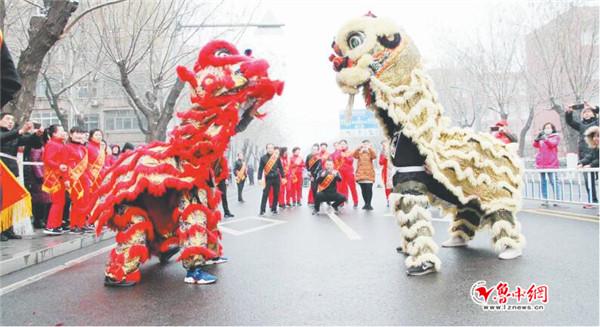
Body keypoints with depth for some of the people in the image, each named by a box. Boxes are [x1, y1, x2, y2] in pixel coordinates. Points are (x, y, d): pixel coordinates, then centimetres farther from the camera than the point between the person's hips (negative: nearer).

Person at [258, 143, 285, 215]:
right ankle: (262, 210, -2)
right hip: (268, 179, -2)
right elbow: (260, 169, -1)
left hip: (276, 178, 2)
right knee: (265, 194, -5)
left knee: (276, 195, 7)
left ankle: (274, 209, 19)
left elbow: (280, 168, 9)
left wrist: (283, 177, 6)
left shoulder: (277, 157, 4)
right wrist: (259, 178, -8)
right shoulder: (263, 158, -1)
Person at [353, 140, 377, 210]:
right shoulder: (359, 152, 11)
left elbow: (374, 156, -12)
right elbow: (354, 155, -10)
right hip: (361, 173, 1)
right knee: (363, 189, 3)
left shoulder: (370, 152, 10)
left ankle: (369, 204, -6)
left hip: (369, 173, -1)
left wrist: (370, 148, -19)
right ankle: (366, 204, 13)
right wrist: (359, 147, -21)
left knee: (369, 189, -13)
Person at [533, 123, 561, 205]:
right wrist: (537, 138, -14)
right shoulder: (541, 137, 16)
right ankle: (544, 199, 7)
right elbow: (535, 145, 3)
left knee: (553, 181, -7)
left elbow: (552, 144, -12)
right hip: (541, 163, 4)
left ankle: (557, 199, -5)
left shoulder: (556, 137, 7)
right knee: (543, 181, 5)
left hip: (551, 163, -4)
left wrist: (545, 138, -26)